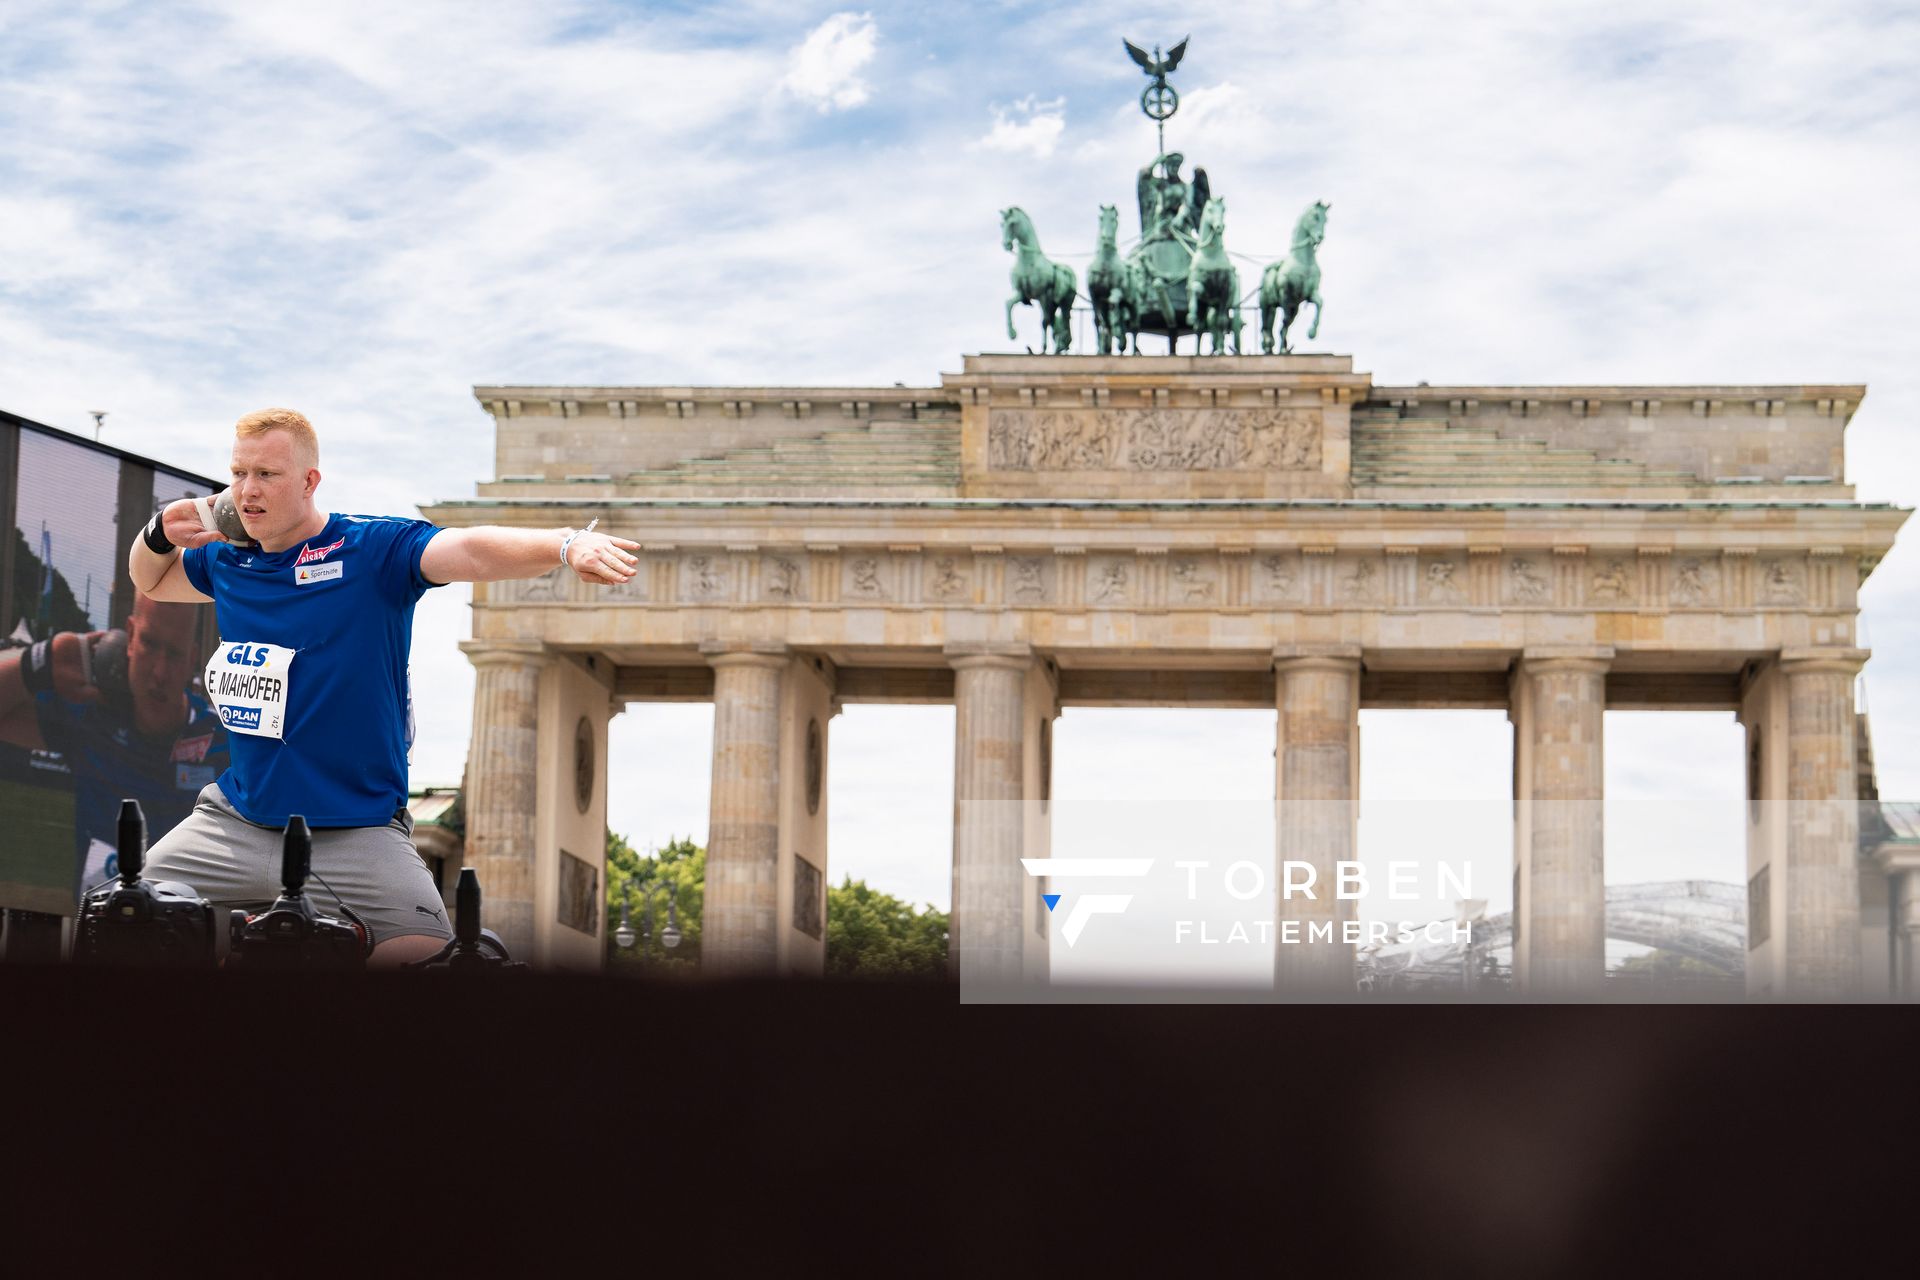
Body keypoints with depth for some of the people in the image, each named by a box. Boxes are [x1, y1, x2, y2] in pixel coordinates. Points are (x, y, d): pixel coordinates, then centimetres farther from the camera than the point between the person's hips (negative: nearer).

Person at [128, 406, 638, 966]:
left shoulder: (374, 548, -8)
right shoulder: (227, 559, 8)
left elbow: (470, 552, -25)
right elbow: (150, 581, 29)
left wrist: (566, 544, -43)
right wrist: (160, 533, 5)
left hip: (357, 834, -5)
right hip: (235, 823, 5)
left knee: (428, 964, -20)